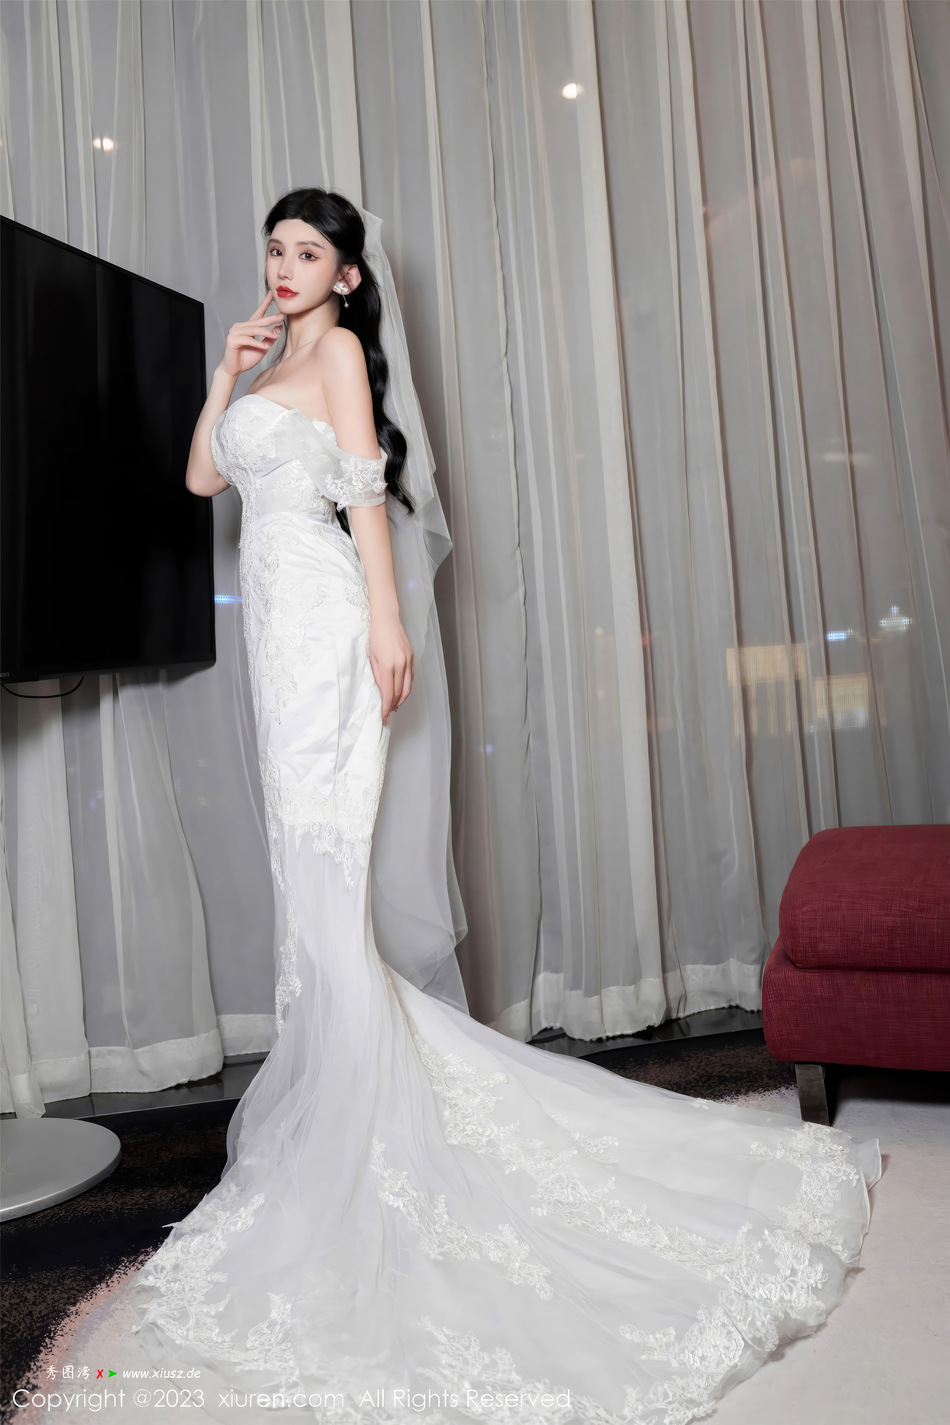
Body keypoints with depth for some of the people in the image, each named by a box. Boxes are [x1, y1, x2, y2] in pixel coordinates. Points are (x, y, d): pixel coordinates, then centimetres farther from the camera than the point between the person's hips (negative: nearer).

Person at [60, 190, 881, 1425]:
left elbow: (366, 489, -10)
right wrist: (227, 371, 18)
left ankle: (350, 1113, -4)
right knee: (312, 857, 8)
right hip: (283, 625, 8)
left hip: (325, 615, -8)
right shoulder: (279, 368, 27)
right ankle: (329, 1085, 19)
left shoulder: (341, 352, 2)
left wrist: (388, 620, -19)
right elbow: (204, 477, 25)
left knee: (325, 860, -12)